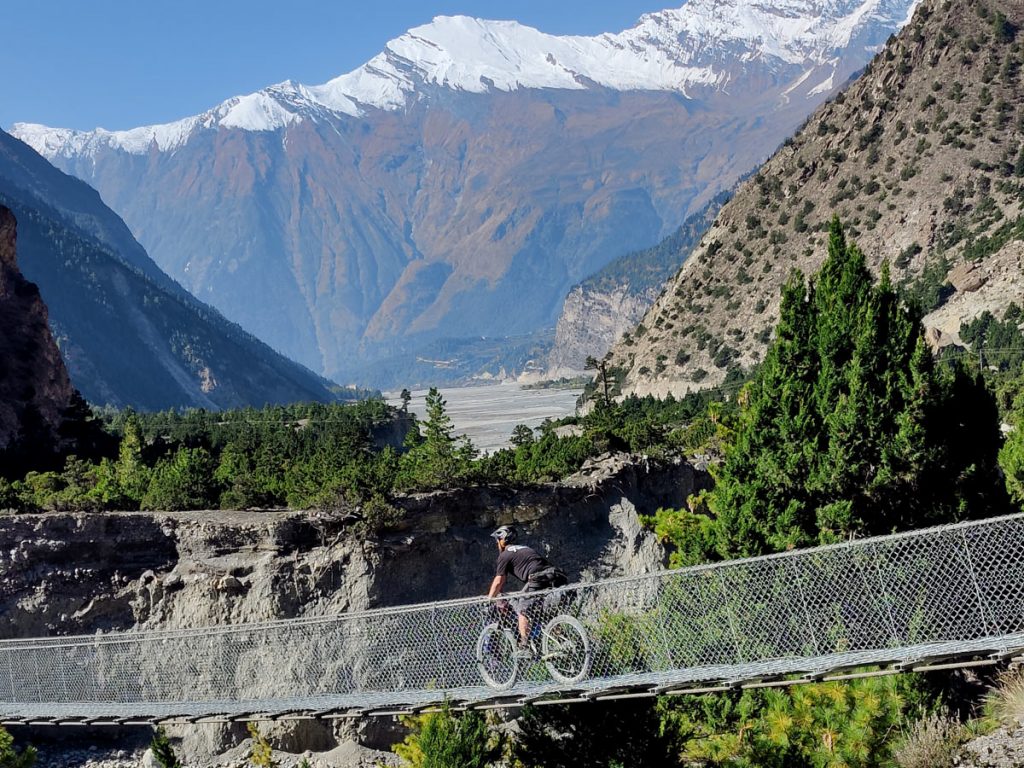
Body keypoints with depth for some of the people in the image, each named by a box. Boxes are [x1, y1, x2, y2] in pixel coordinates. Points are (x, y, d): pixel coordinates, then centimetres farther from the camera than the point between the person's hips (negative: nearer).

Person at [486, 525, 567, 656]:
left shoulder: (505, 555, 12)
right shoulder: (526, 549, 36)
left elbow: (499, 582, 11)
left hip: (539, 580, -7)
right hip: (556, 577, 7)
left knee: (523, 610, 3)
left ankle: (524, 647, -4)